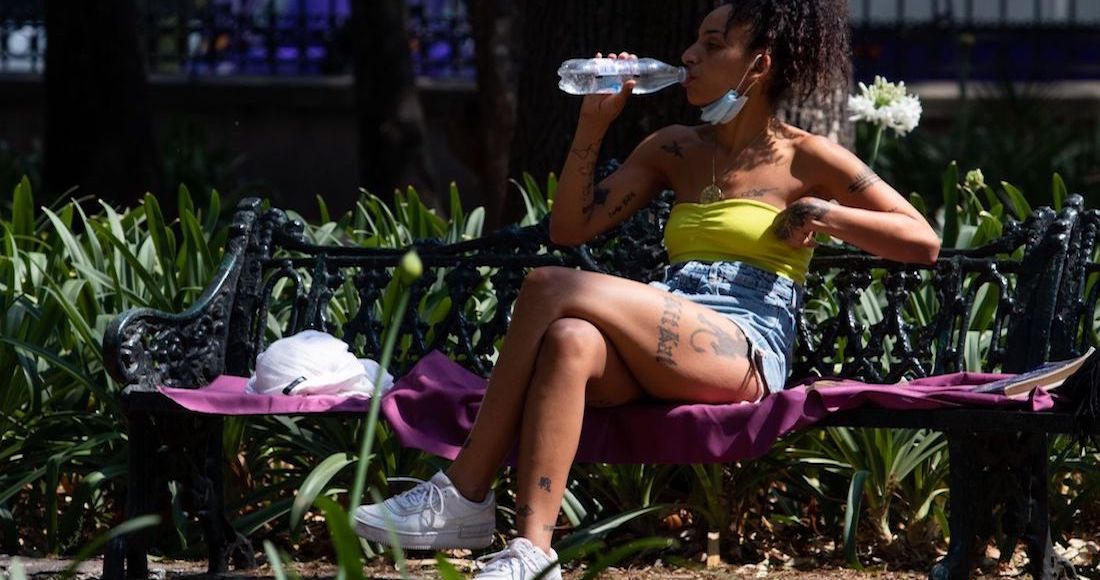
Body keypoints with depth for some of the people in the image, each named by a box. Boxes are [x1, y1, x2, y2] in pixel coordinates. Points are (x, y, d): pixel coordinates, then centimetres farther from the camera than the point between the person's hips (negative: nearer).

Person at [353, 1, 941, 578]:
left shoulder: (807, 160, 9)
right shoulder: (676, 149, 23)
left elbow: (924, 243, 6)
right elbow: (569, 227, 20)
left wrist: (825, 214, -6)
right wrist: (593, 125, 11)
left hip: (745, 353, -5)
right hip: (662, 351, 5)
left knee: (551, 288, -27)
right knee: (570, 341, -35)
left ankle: (463, 493, -30)